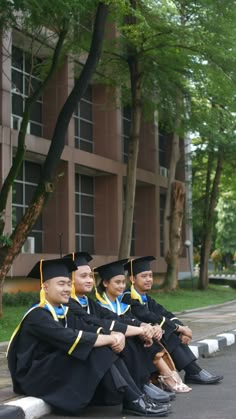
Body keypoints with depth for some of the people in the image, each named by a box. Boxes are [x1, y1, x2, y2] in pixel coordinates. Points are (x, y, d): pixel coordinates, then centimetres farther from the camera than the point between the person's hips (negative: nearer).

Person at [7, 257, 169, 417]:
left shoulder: (64, 312, 11)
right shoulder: (37, 316, -17)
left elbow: (89, 329, -2)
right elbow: (70, 338, -29)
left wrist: (117, 335, -22)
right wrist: (111, 339, -24)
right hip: (36, 376, -8)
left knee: (107, 350, -12)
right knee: (97, 353, -26)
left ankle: (136, 396, -18)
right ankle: (132, 401, -24)